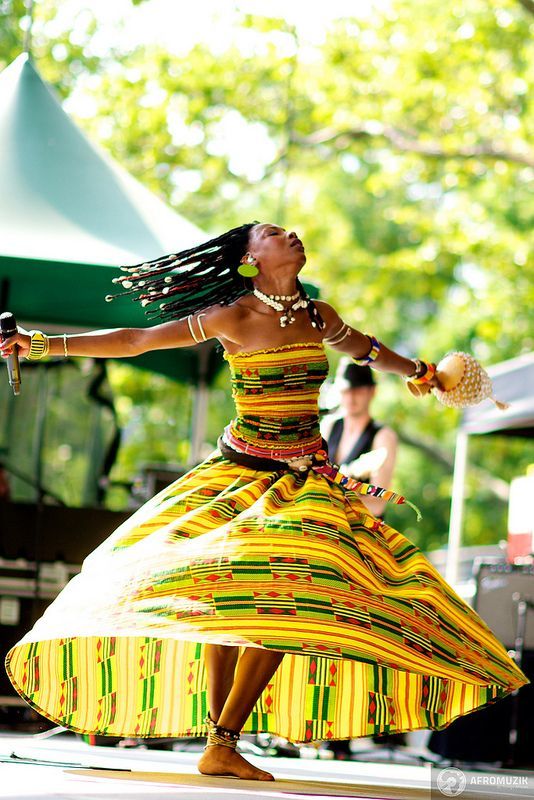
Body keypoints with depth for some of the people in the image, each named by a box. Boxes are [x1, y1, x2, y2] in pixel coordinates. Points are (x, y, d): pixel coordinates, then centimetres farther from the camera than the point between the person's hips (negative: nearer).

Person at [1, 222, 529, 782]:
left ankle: (223, 743, -9)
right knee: (224, 590, -15)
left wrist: (420, 371, 45)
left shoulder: (319, 317, 8)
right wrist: (45, 345, -11)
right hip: (241, 469, -3)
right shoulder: (232, 318, -5)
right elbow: (132, 341, -6)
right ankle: (217, 739, -8)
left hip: (306, 479, 3)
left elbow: (367, 350, 31)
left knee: (286, 603, -12)